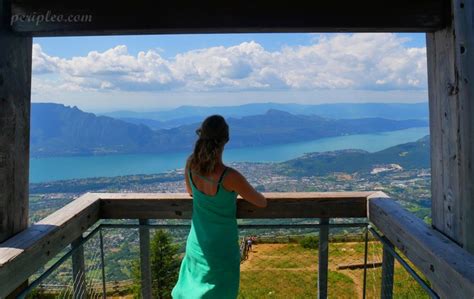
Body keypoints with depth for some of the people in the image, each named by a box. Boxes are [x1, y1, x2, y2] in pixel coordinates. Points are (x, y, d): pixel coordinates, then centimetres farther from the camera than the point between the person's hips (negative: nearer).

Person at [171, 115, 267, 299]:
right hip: (222, 250, -5)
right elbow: (262, 203, -13)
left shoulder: (190, 164, -13)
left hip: (196, 246, 5)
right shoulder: (230, 177, -29)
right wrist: (241, 193, 7)